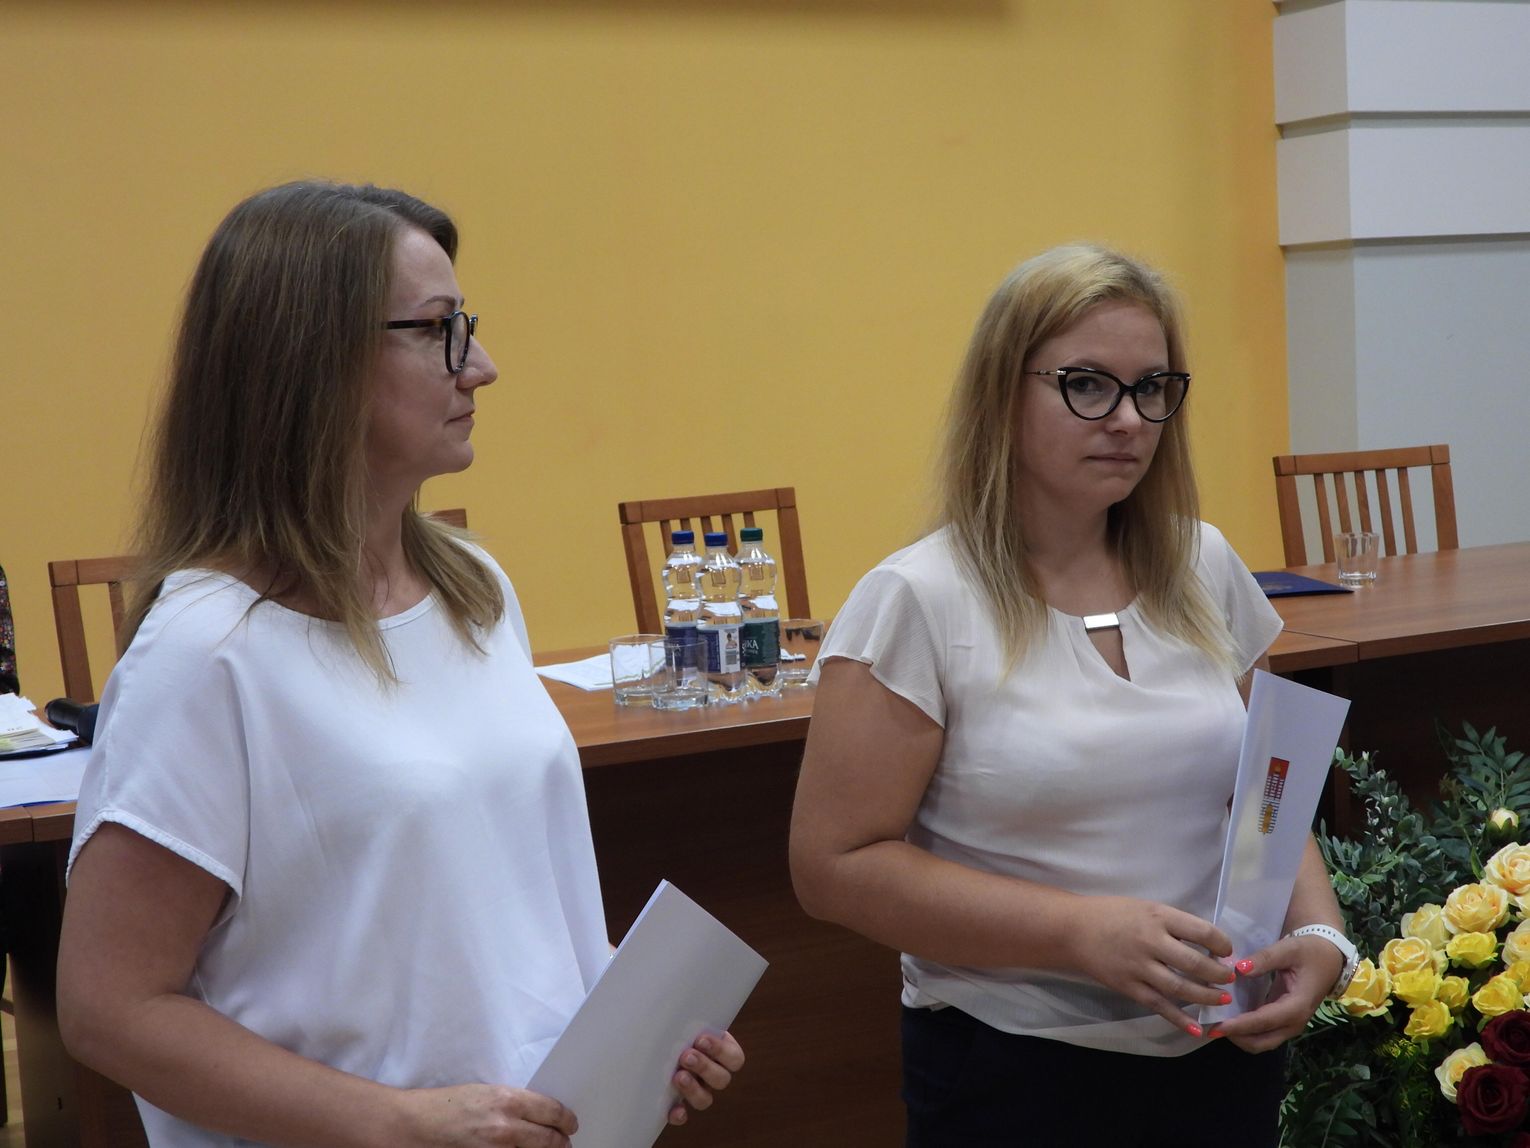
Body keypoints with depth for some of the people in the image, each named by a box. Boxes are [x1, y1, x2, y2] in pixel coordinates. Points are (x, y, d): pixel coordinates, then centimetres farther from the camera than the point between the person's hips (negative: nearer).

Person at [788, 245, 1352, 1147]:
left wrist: (1319, 931, -8)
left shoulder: (1205, 571, 3)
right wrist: (1081, 931, -23)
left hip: (1226, 1053, 5)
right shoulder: (917, 602, -13)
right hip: (1015, 1074, -5)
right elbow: (837, 864, -16)